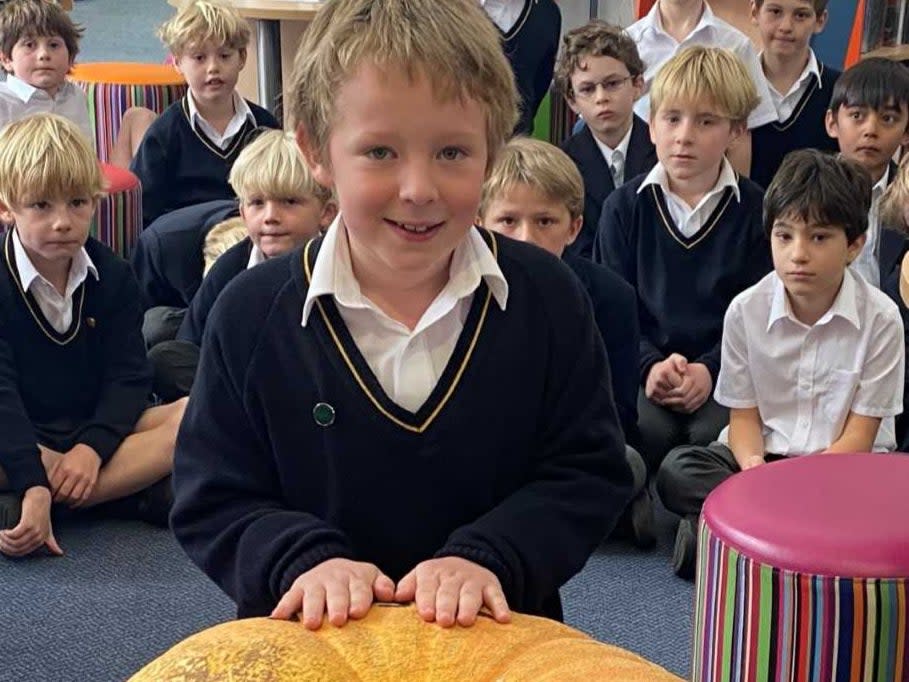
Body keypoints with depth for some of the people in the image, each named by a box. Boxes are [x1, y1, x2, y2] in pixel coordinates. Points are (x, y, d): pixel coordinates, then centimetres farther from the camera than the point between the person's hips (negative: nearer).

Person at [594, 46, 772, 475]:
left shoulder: (756, 209, 4)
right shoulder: (624, 206, 8)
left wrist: (711, 369, -16)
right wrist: (650, 365, -14)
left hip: (725, 373, -1)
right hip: (643, 371, 1)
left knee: (712, 438, -28)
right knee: (648, 433, -27)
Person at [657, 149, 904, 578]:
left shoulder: (880, 319, -10)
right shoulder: (746, 310, -4)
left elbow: (860, 434, -9)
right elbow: (744, 415, -1)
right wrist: (753, 465, -25)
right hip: (763, 455, 2)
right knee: (676, 471, -24)